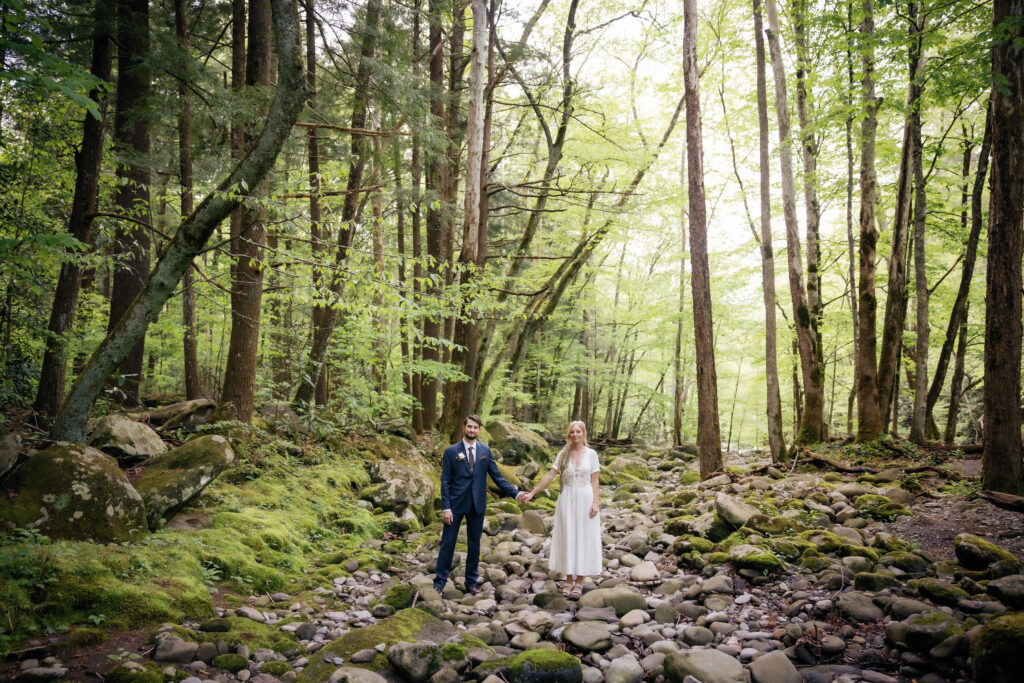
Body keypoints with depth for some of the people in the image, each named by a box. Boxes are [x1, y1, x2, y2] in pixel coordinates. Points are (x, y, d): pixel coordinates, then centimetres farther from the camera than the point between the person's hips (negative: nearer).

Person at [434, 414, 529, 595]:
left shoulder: (485, 451, 5)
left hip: (477, 505, 3)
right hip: (456, 504, -2)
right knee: (447, 543, 1)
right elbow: (445, 481, -4)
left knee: (474, 544, 11)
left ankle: (472, 582, 23)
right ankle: (439, 582, 12)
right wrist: (446, 507, -11)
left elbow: (497, 476, 5)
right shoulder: (451, 451, -2)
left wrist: (515, 493, -6)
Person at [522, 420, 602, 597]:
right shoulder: (563, 454, 3)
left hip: (585, 499, -2)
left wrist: (595, 502, -9)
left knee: (583, 538, 2)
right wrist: (532, 493, -4)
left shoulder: (591, 454, -1)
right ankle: (569, 580, 14)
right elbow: (550, 475, 1)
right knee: (567, 538, 4)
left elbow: (594, 480, -1)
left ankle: (579, 581, 10)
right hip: (567, 499, 2)